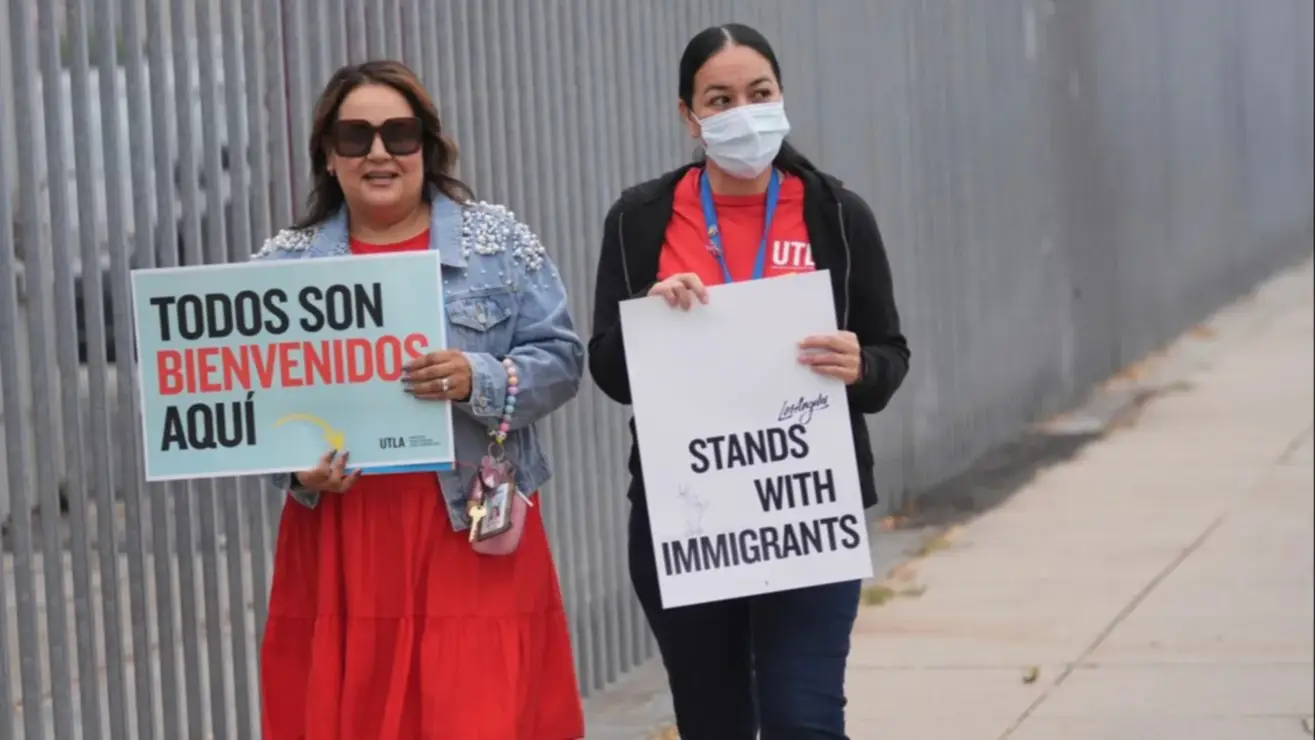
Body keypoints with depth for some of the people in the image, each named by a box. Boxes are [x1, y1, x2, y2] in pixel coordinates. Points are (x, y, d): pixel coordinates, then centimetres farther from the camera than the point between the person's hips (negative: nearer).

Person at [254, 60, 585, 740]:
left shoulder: (496, 239, 5)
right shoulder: (284, 264, 9)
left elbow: (559, 358, 2)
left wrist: (479, 382, -16)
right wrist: (298, 468, -11)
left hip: (471, 532, -1)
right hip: (338, 542, 2)